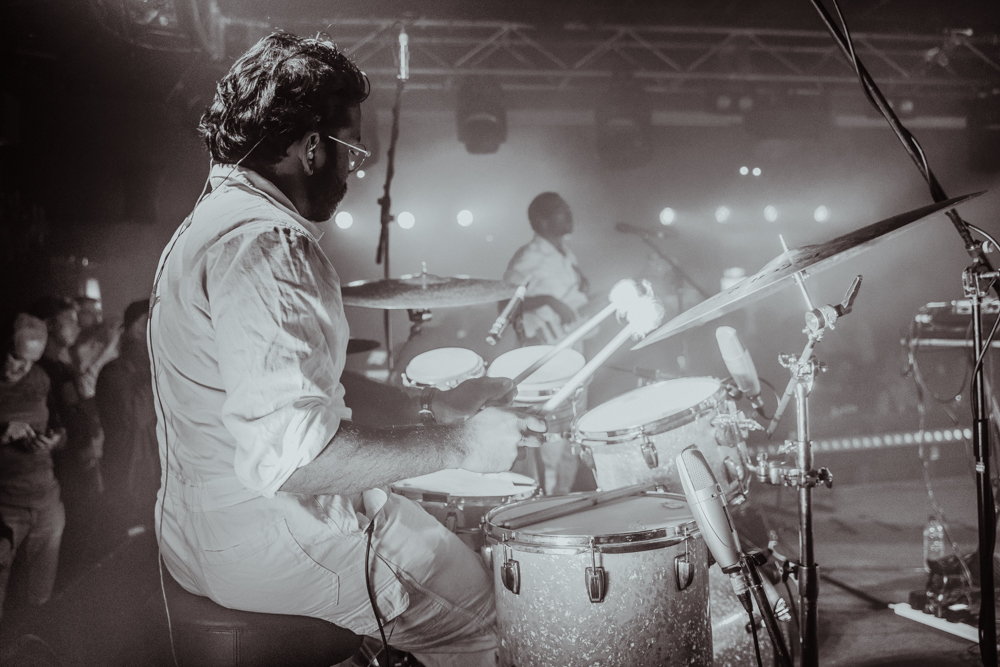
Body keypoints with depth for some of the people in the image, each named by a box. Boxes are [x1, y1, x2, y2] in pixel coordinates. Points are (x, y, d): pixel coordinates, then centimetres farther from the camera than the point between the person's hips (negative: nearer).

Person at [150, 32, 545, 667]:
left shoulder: (228, 218, 12)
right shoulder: (257, 245, -25)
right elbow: (290, 455, -33)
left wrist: (430, 404, 10)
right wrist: (456, 444, -23)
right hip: (261, 542, -10)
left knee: (465, 538, 20)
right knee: (494, 604, -5)